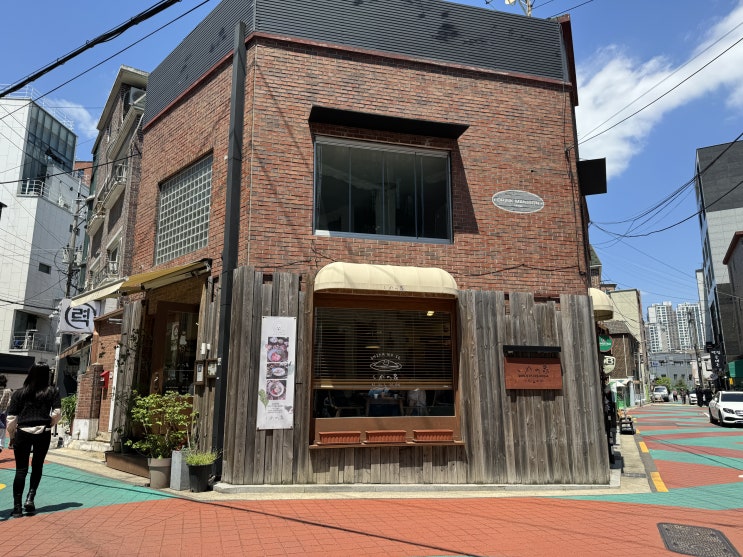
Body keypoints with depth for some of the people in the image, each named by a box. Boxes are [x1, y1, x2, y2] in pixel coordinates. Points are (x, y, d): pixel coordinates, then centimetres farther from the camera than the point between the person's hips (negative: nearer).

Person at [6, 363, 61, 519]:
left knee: (21, 469, 6)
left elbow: (11, 418, 1)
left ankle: (17, 507, 5)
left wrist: (12, 433, 16)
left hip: (23, 432, 1)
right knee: (37, 466, 15)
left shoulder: (19, 393, 5)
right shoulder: (53, 391, 2)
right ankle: (30, 498, 3)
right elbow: (57, 413, -5)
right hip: (43, 433, -1)